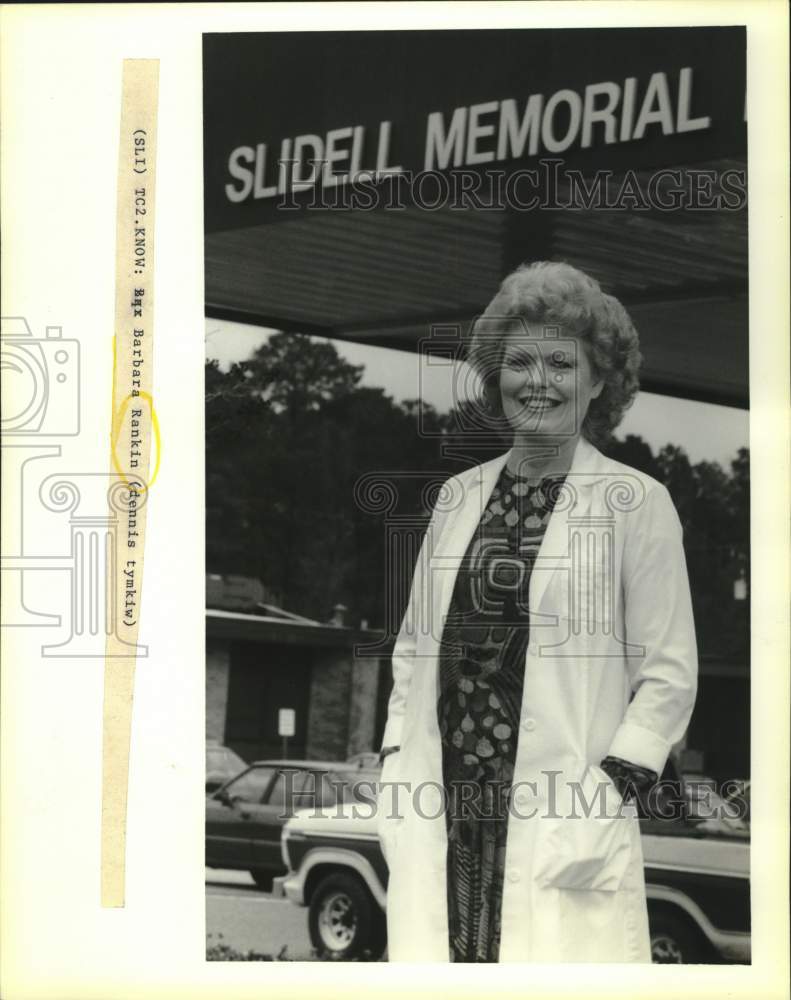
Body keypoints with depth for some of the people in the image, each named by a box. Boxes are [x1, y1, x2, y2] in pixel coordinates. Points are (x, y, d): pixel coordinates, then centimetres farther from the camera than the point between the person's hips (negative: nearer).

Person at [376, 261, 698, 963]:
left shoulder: (638, 503, 0)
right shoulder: (459, 496, 15)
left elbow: (669, 675, -2)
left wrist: (612, 790, -11)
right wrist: (397, 767, 10)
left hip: (560, 823, -4)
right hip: (442, 812, 4)